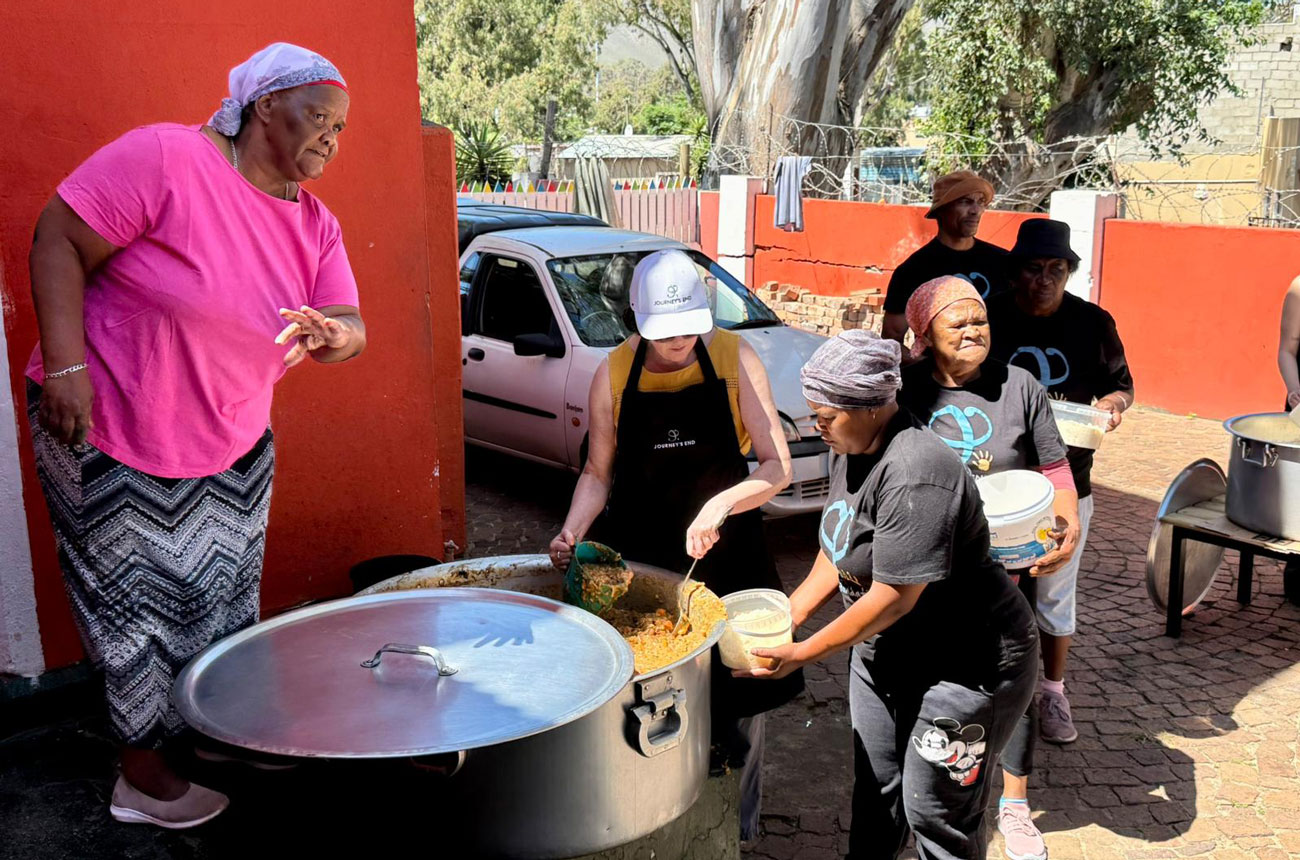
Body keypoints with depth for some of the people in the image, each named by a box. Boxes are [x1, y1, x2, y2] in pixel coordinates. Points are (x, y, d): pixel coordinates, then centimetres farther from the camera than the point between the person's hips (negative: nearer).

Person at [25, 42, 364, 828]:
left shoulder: (316, 225, 2)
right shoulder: (165, 159, -19)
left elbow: (352, 327, -2)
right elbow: (60, 239, -18)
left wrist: (332, 333, -27)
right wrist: (64, 363, -24)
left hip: (231, 445, 7)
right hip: (106, 433, -6)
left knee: (222, 602, 16)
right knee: (142, 608, 6)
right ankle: (146, 779, 24)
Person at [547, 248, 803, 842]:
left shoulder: (734, 359, -8)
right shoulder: (614, 376, -4)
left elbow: (777, 467, -9)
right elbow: (598, 473, 5)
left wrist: (720, 503, -26)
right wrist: (573, 530, -12)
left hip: (726, 555, -1)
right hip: (638, 562, 1)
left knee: (738, 702, 4)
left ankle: (738, 832, 26)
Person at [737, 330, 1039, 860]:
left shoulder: (913, 475, -31)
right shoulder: (851, 449, -1)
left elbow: (893, 597, -29)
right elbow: (839, 549, 9)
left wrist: (802, 654, -21)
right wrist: (790, 613, -1)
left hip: (965, 664, -9)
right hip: (884, 653, 9)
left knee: (935, 814, 5)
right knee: (875, 792, 20)